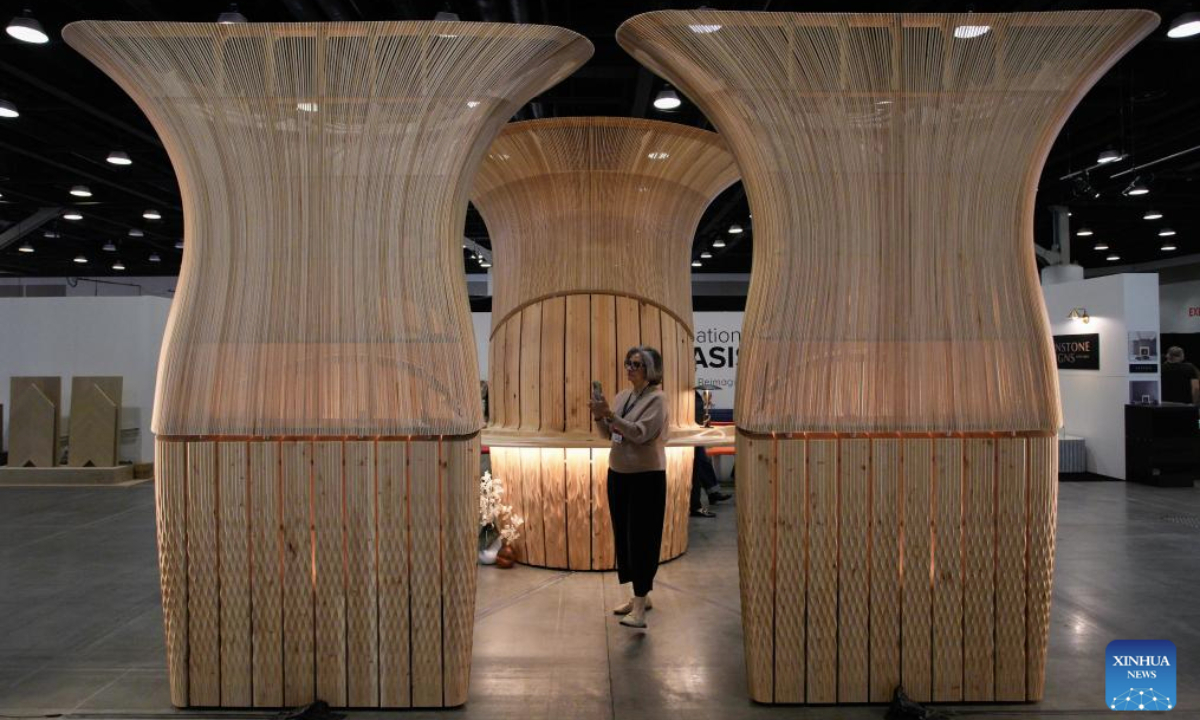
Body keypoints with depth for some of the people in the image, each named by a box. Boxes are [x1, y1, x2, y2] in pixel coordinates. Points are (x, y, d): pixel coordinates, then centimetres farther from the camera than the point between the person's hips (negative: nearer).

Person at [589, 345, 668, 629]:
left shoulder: (657, 398, -11)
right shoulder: (623, 395, 9)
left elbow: (640, 433, -22)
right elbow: (608, 434, 11)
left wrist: (610, 414, -27)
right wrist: (598, 416, -7)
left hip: (646, 477, -7)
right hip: (618, 474, 8)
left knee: (642, 537, -6)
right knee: (622, 535, 11)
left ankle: (640, 605, -2)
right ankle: (639, 595, 24)